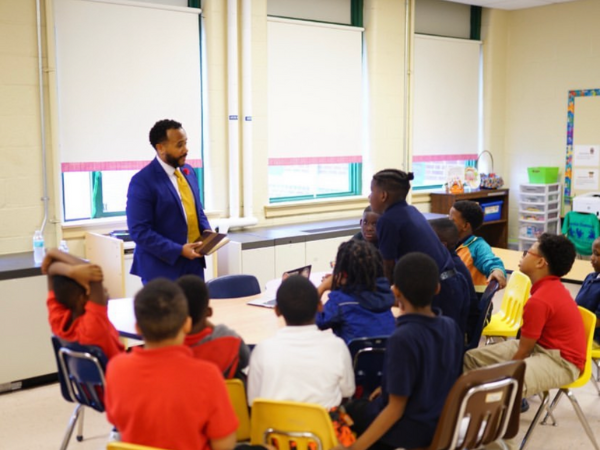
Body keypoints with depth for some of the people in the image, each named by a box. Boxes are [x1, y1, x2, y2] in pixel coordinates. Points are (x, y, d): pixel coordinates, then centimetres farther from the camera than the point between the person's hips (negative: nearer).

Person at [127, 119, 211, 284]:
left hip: (193, 263, 7)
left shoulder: (188, 171, 9)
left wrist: (206, 231, 0)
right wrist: (179, 250, -21)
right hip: (162, 268, -7)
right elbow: (139, 231, -17)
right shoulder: (142, 181, -14)